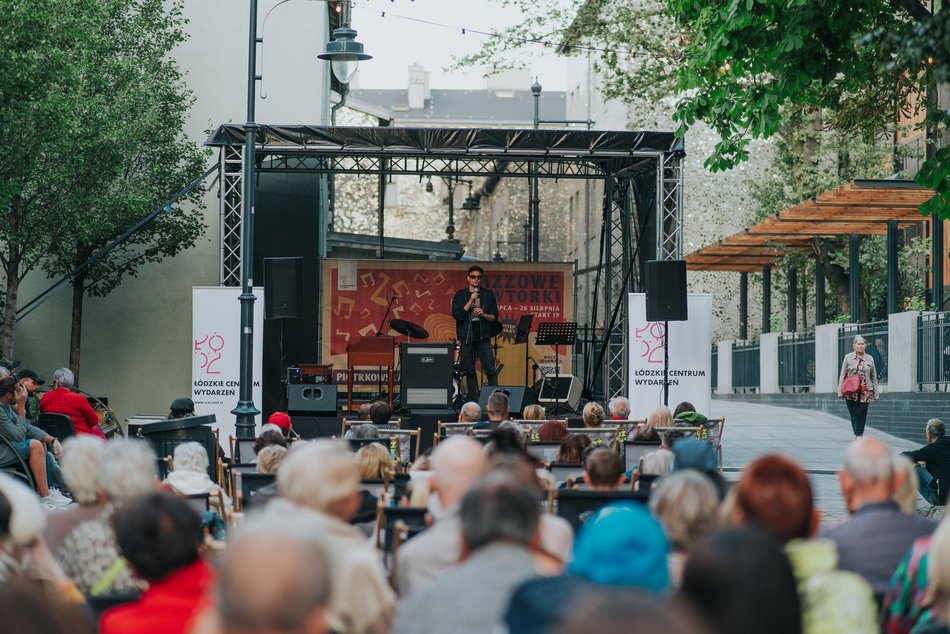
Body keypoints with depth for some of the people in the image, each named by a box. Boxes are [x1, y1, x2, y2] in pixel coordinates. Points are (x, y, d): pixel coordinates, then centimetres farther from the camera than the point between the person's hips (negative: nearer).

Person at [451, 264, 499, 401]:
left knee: (490, 369, -8)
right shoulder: (460, 295, 5)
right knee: (469, 371, 4)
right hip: (466, 338, 0)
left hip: (483, 338, 0)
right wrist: (471, 300, -12)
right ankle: (473, 399, 10)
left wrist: (484, 315, -14)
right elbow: (457, 315, -7)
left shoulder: (488, 295, 7)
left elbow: (495, 317, 6)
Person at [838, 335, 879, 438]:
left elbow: (874, 377, 11)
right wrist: (840, 391, -2)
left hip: (865, 392, 0)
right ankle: (857, 434, 14)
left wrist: (876, 393, 7)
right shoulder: (848, 358, 5)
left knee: (861, 414, -6)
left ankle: (859, 435, -4)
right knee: (853, 414, 4)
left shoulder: (870, 359, 8)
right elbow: (843, 375, 4)